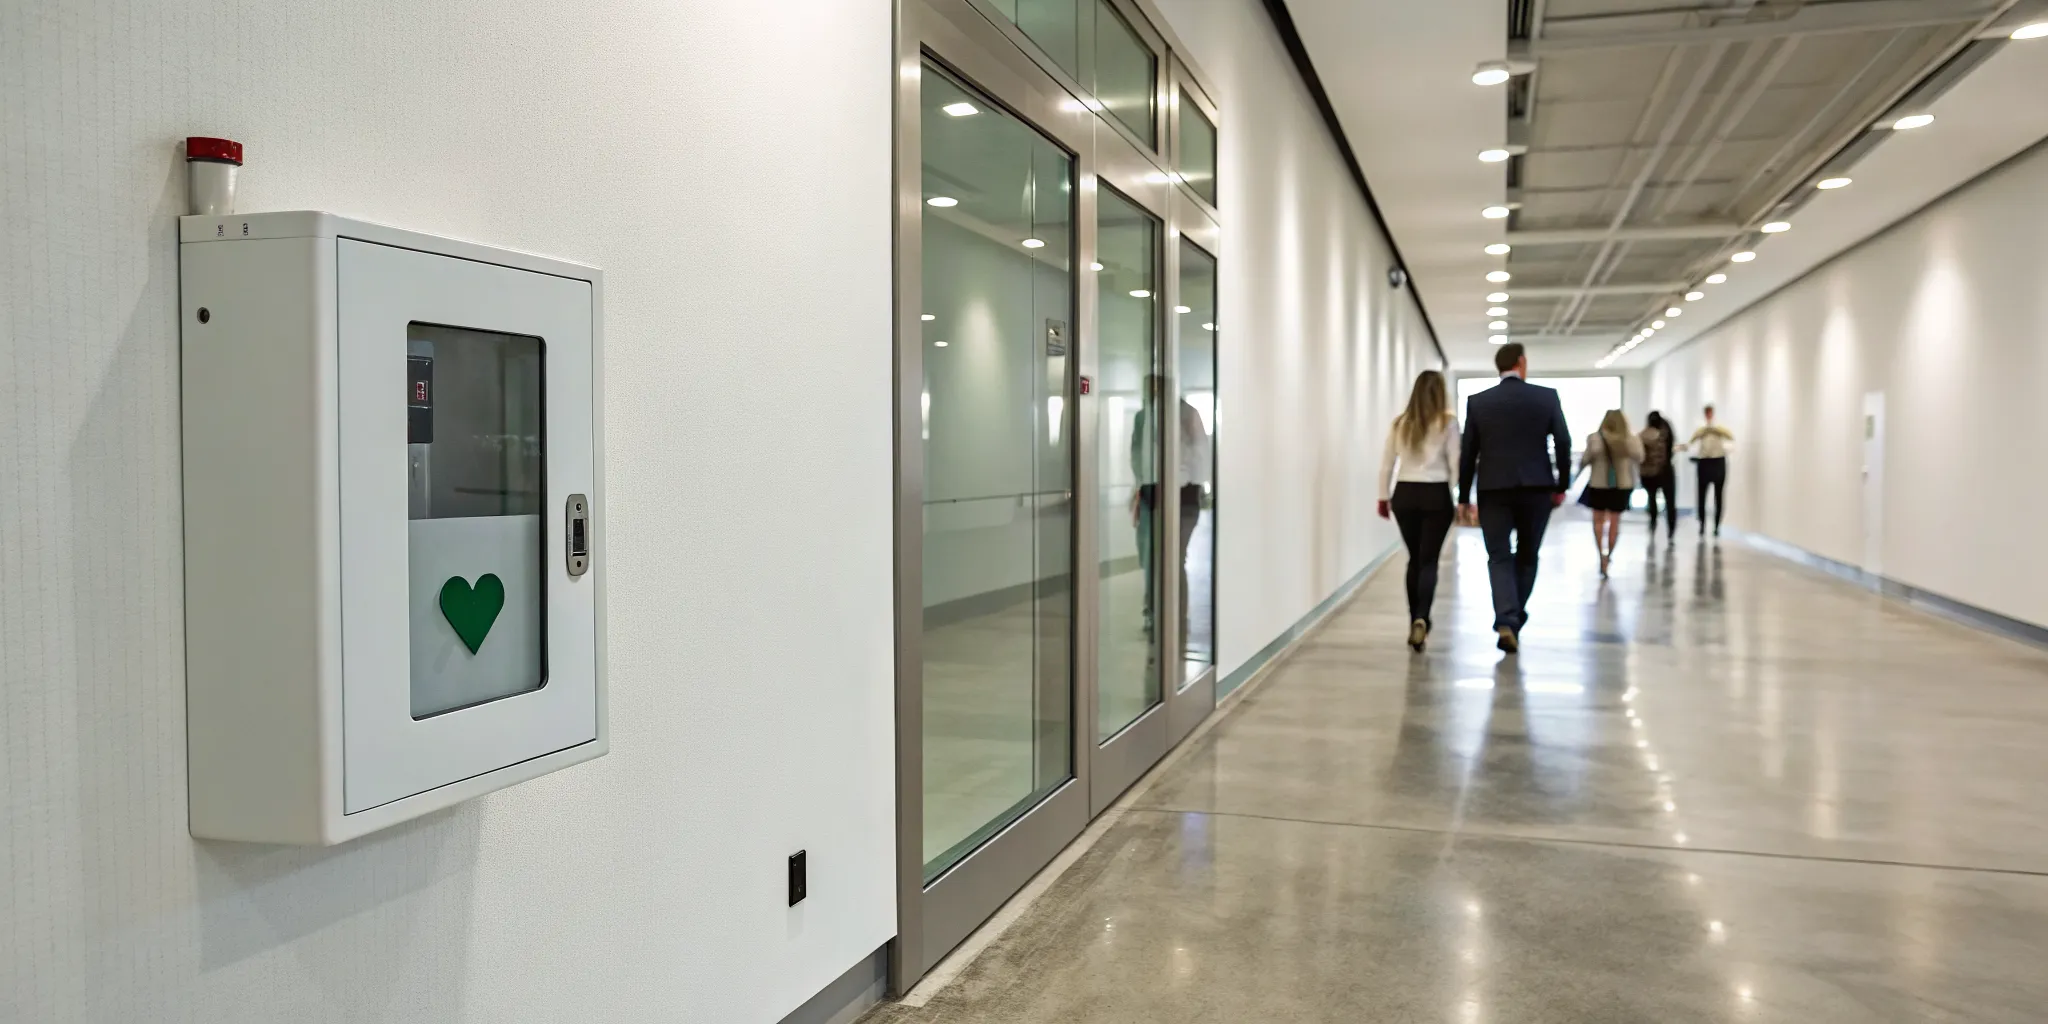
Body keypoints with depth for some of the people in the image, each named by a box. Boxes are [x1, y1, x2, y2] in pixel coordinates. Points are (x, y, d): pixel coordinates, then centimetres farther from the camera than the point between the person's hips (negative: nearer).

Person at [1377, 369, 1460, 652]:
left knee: (1414, 559, 15)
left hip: (1405, 494, 3)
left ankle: (1415, 622, 16)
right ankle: (1421, 619, -21)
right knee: (1429, 560, -1)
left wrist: (1384, 497, 17)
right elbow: (1455, 464, -5)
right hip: (1436, 495, -3)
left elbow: (1386, 464, 7)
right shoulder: (1447, 423, -4)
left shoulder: (1399, 423, 5)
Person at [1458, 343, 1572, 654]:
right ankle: (1514, 620, 21)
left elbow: (1468, 453, 2)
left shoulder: (1478, 402, 1)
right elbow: (1563, 444, -2)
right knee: (1527, 556, 15)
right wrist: (1561, 486, 9)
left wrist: (1464, 497, 9)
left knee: (1499, 558, 2)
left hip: (1493, 489, 0)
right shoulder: (1547, 396, 0)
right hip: (1536, 488, 0)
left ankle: (1506, 620, -15)